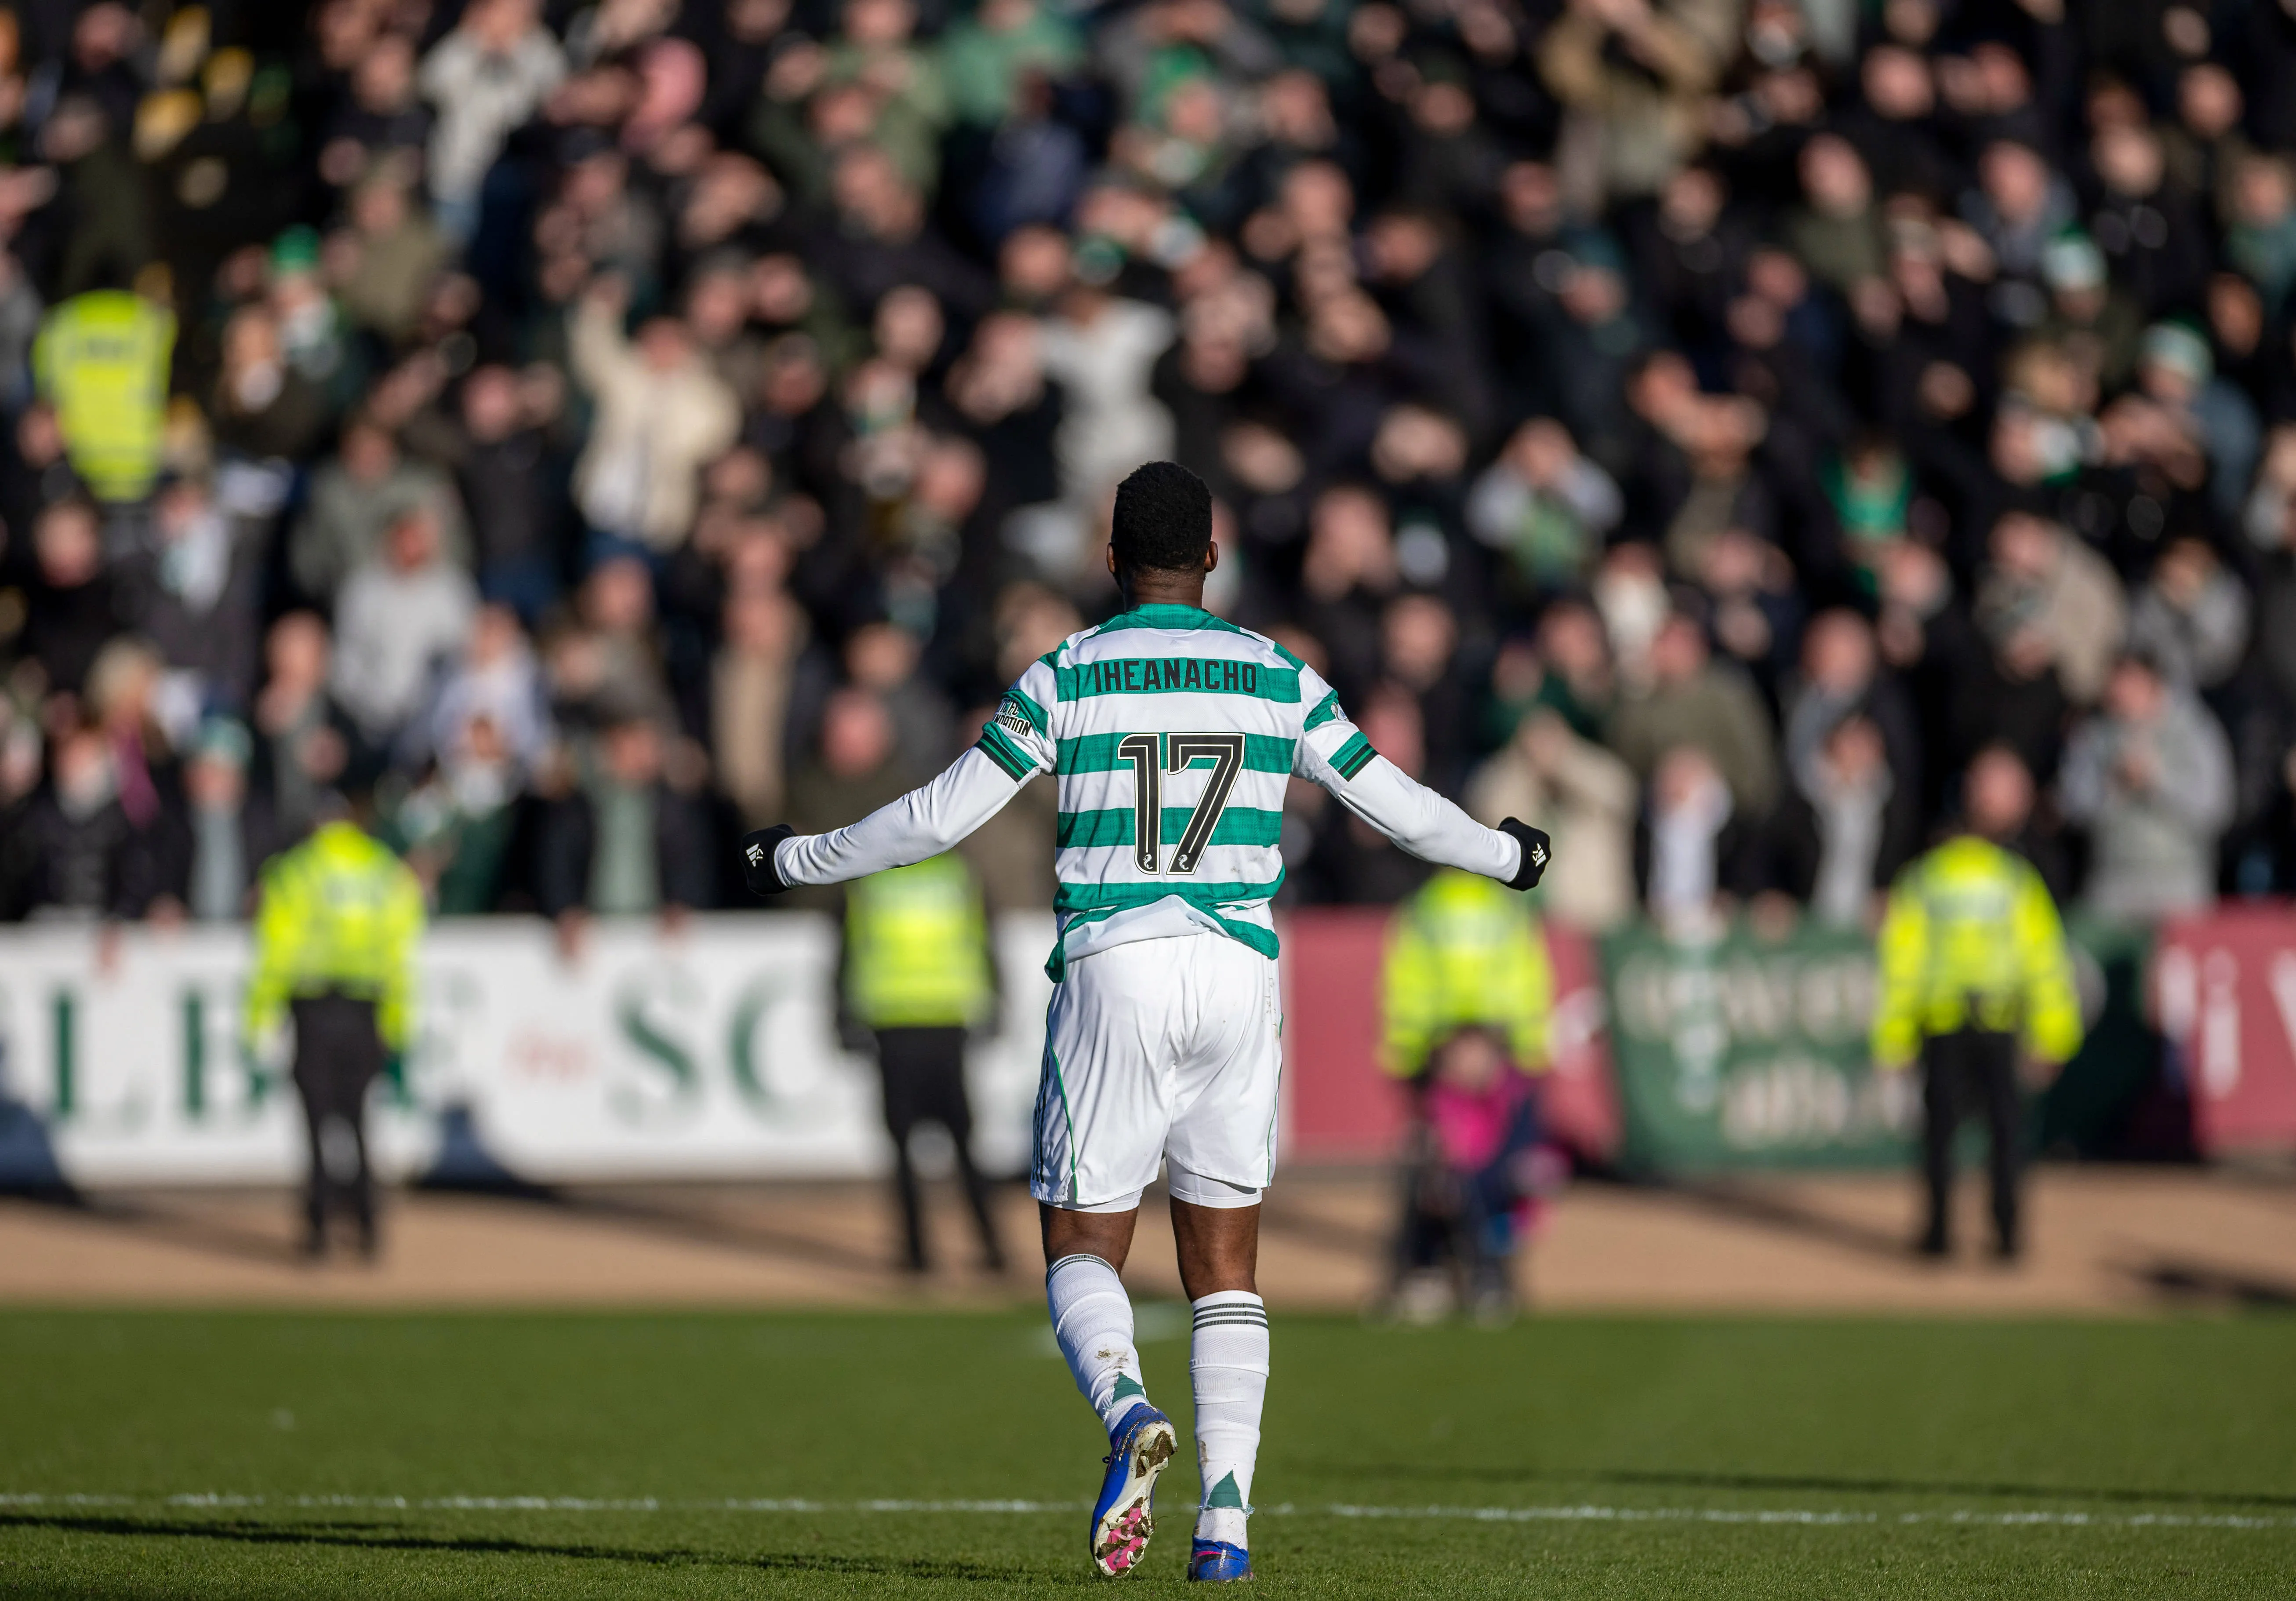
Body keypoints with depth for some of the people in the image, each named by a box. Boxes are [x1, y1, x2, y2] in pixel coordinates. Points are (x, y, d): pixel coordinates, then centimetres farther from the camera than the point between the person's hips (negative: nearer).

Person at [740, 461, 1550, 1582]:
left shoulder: (1066, 677, 0)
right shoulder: (1277, 678, 6)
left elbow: (939, 818, 0)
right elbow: (1395, 806, 10)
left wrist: (797, 861, 15)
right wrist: (1503, 856, 30)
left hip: (1113, 974, -2)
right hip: (1241, 977, 2)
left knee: (1082, 1251, 5)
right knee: (1225, 1267, 11)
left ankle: (1128, 1414, -26)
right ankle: (1226, 1518, -1)